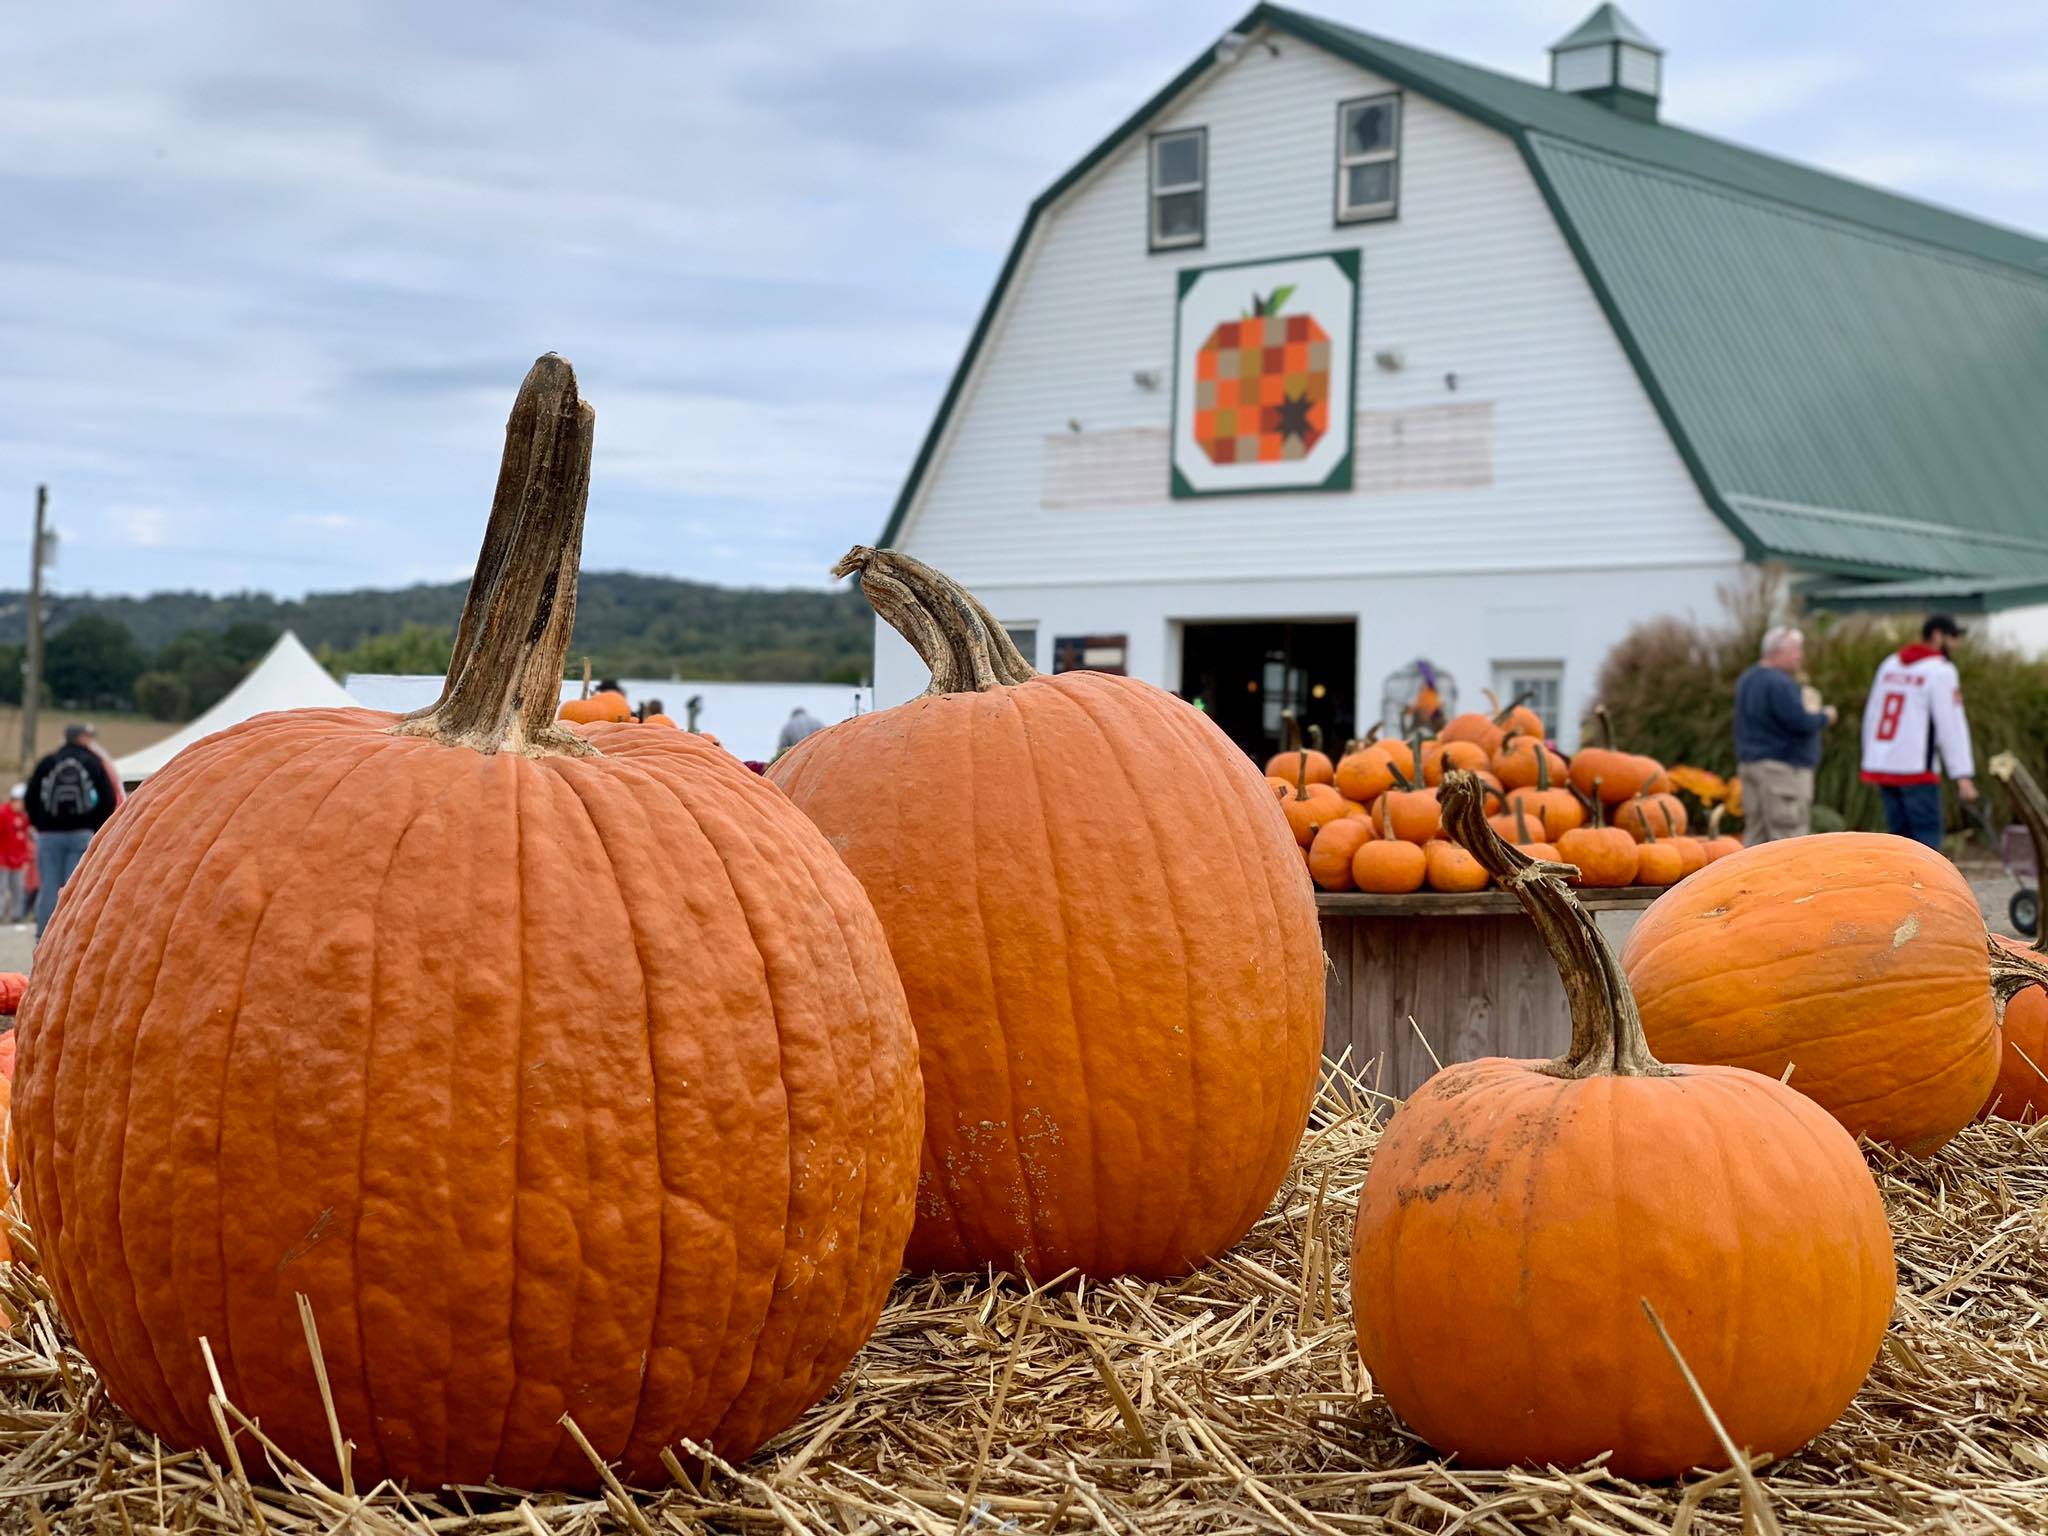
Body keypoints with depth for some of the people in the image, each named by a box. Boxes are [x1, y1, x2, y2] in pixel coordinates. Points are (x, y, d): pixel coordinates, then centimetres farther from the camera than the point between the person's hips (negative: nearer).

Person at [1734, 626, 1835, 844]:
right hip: (1783, 765, -9)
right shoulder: (1779, 684, -17)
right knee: (1788, 834, -8)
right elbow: (1800, 722, -22)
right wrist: (1825, 717, -3)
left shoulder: (1747, 680, 14)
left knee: (1755, 833, 9)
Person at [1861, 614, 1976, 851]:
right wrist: (1964, 776, -14)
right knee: (1928, 838, -5)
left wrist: (1872, 766, 22)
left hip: (1881, 766, 7)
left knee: (1903, 837, 11)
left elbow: (1871, 716, 16)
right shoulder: (1941, 671, -7)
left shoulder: (1890, 665, 14)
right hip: (1916, 769, -7)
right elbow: (1951, 725, -13)